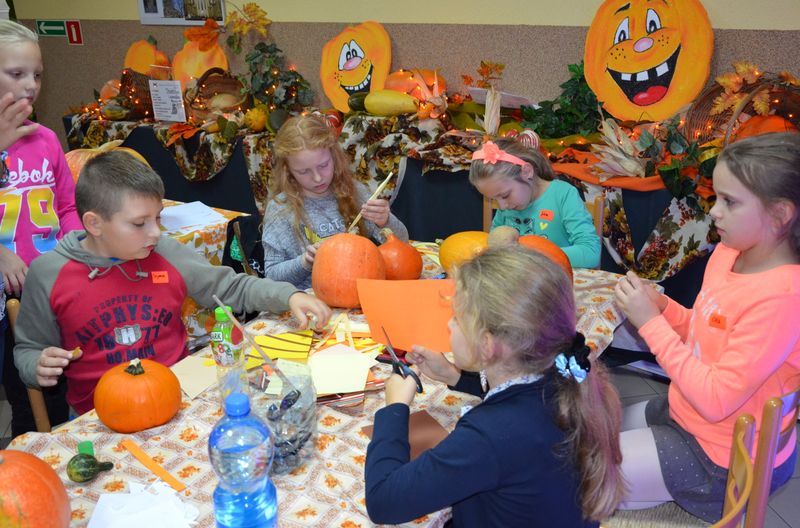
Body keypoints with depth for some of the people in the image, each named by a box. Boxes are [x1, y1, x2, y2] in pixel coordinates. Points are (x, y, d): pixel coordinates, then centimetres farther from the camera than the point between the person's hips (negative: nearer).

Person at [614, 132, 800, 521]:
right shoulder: (729, 252, -6)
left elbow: (715, 401, -28)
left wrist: (651, 322, -26)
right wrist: (662, 307, -11)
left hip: (726, 459, -8)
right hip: (685, 413, 8)